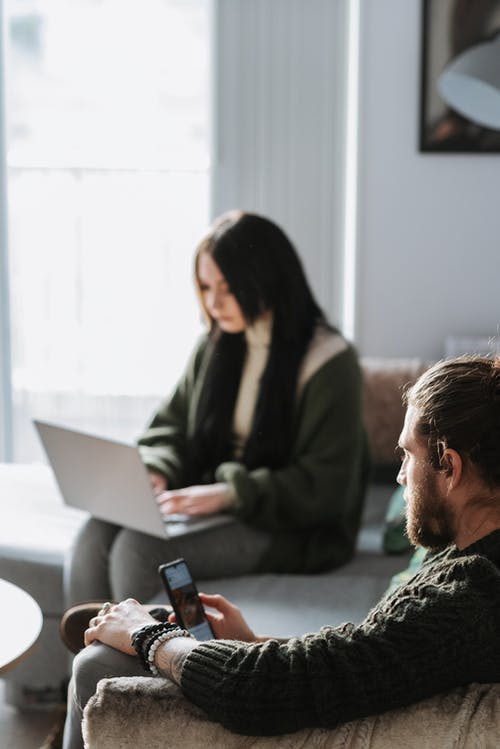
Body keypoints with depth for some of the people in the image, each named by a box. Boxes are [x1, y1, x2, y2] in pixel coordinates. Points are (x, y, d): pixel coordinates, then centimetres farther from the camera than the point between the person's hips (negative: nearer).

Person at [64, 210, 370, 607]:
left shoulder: (328, 361, -11)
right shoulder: (215, 348, 11)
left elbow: (324, 488, -15)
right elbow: (171, 428, 17)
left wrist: (230, 493, -25)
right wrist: (155, 473, -6)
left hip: (291, 527, -6)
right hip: (213, 507, 7)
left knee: (141, 548, -28)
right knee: (97, 534, -20)